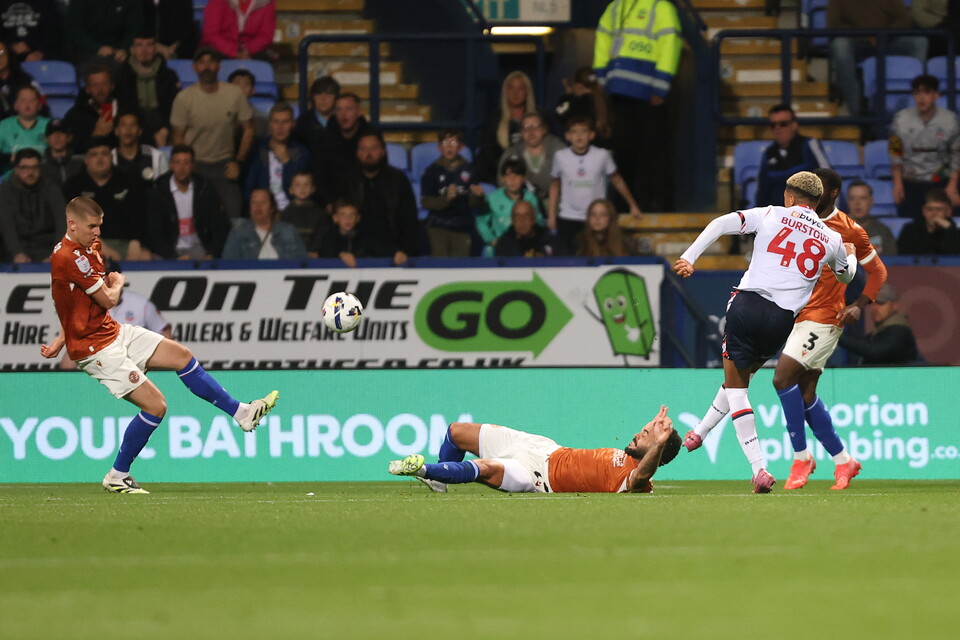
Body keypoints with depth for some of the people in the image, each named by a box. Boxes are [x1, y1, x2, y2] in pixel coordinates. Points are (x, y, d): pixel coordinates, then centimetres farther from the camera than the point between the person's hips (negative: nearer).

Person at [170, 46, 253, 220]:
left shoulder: (235, 94, -8)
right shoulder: (184, 98, -10)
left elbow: (248, 130, 3)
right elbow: (178, 137, 0)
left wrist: (238, 162, -3)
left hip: (224, 165, 1)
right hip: (195, 165, -1)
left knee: (233, 213, -8)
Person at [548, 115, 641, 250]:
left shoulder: (602, 155, -5)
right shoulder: (561, 157, -2)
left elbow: (617, 181, 7)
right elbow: (555, 186, 11)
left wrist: (633, 205, 12)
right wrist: (551, 215, 9)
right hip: (567, 219, 1)